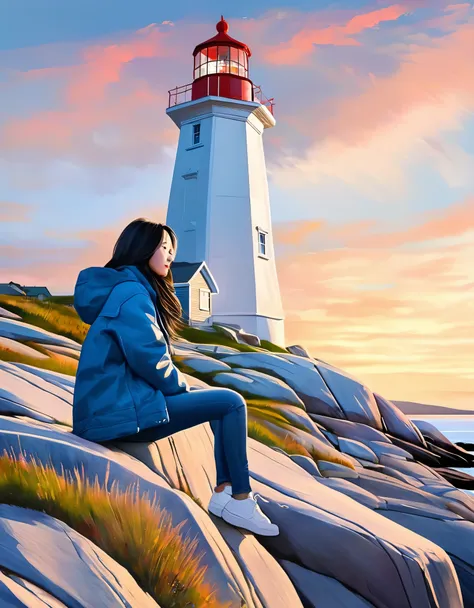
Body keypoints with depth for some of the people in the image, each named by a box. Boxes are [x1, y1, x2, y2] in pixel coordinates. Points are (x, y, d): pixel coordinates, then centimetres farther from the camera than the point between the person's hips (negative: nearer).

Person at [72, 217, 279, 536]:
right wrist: (181, 386, -5)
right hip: (121, 409, -11)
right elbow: (149, 359, -23)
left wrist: (179, 385, 8)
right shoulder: (132, 292, -15)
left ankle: (224, 491, 10)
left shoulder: (125, 289, 18)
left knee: (224, 400, 14)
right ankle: (241, 500, 1)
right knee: (232, 402, -11)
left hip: (119, 398, 11)